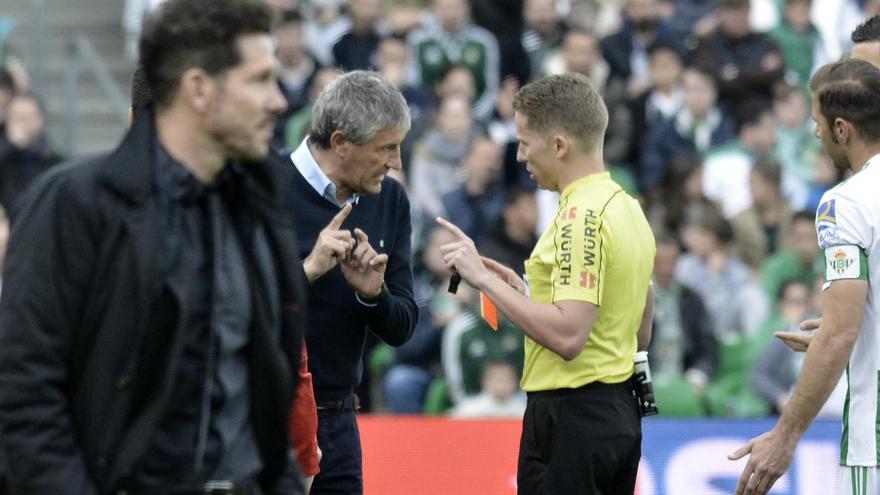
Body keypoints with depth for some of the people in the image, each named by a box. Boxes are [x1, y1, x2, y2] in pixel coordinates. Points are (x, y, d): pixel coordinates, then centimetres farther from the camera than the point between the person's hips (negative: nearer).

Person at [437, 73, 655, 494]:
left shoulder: (582, 215, -17)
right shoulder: (626, 206, 14)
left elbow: (568, 337, -25)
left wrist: (485, 278, -18)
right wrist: (528, 293, 17)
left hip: (573, 415, -10)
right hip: (618, 411, 10)